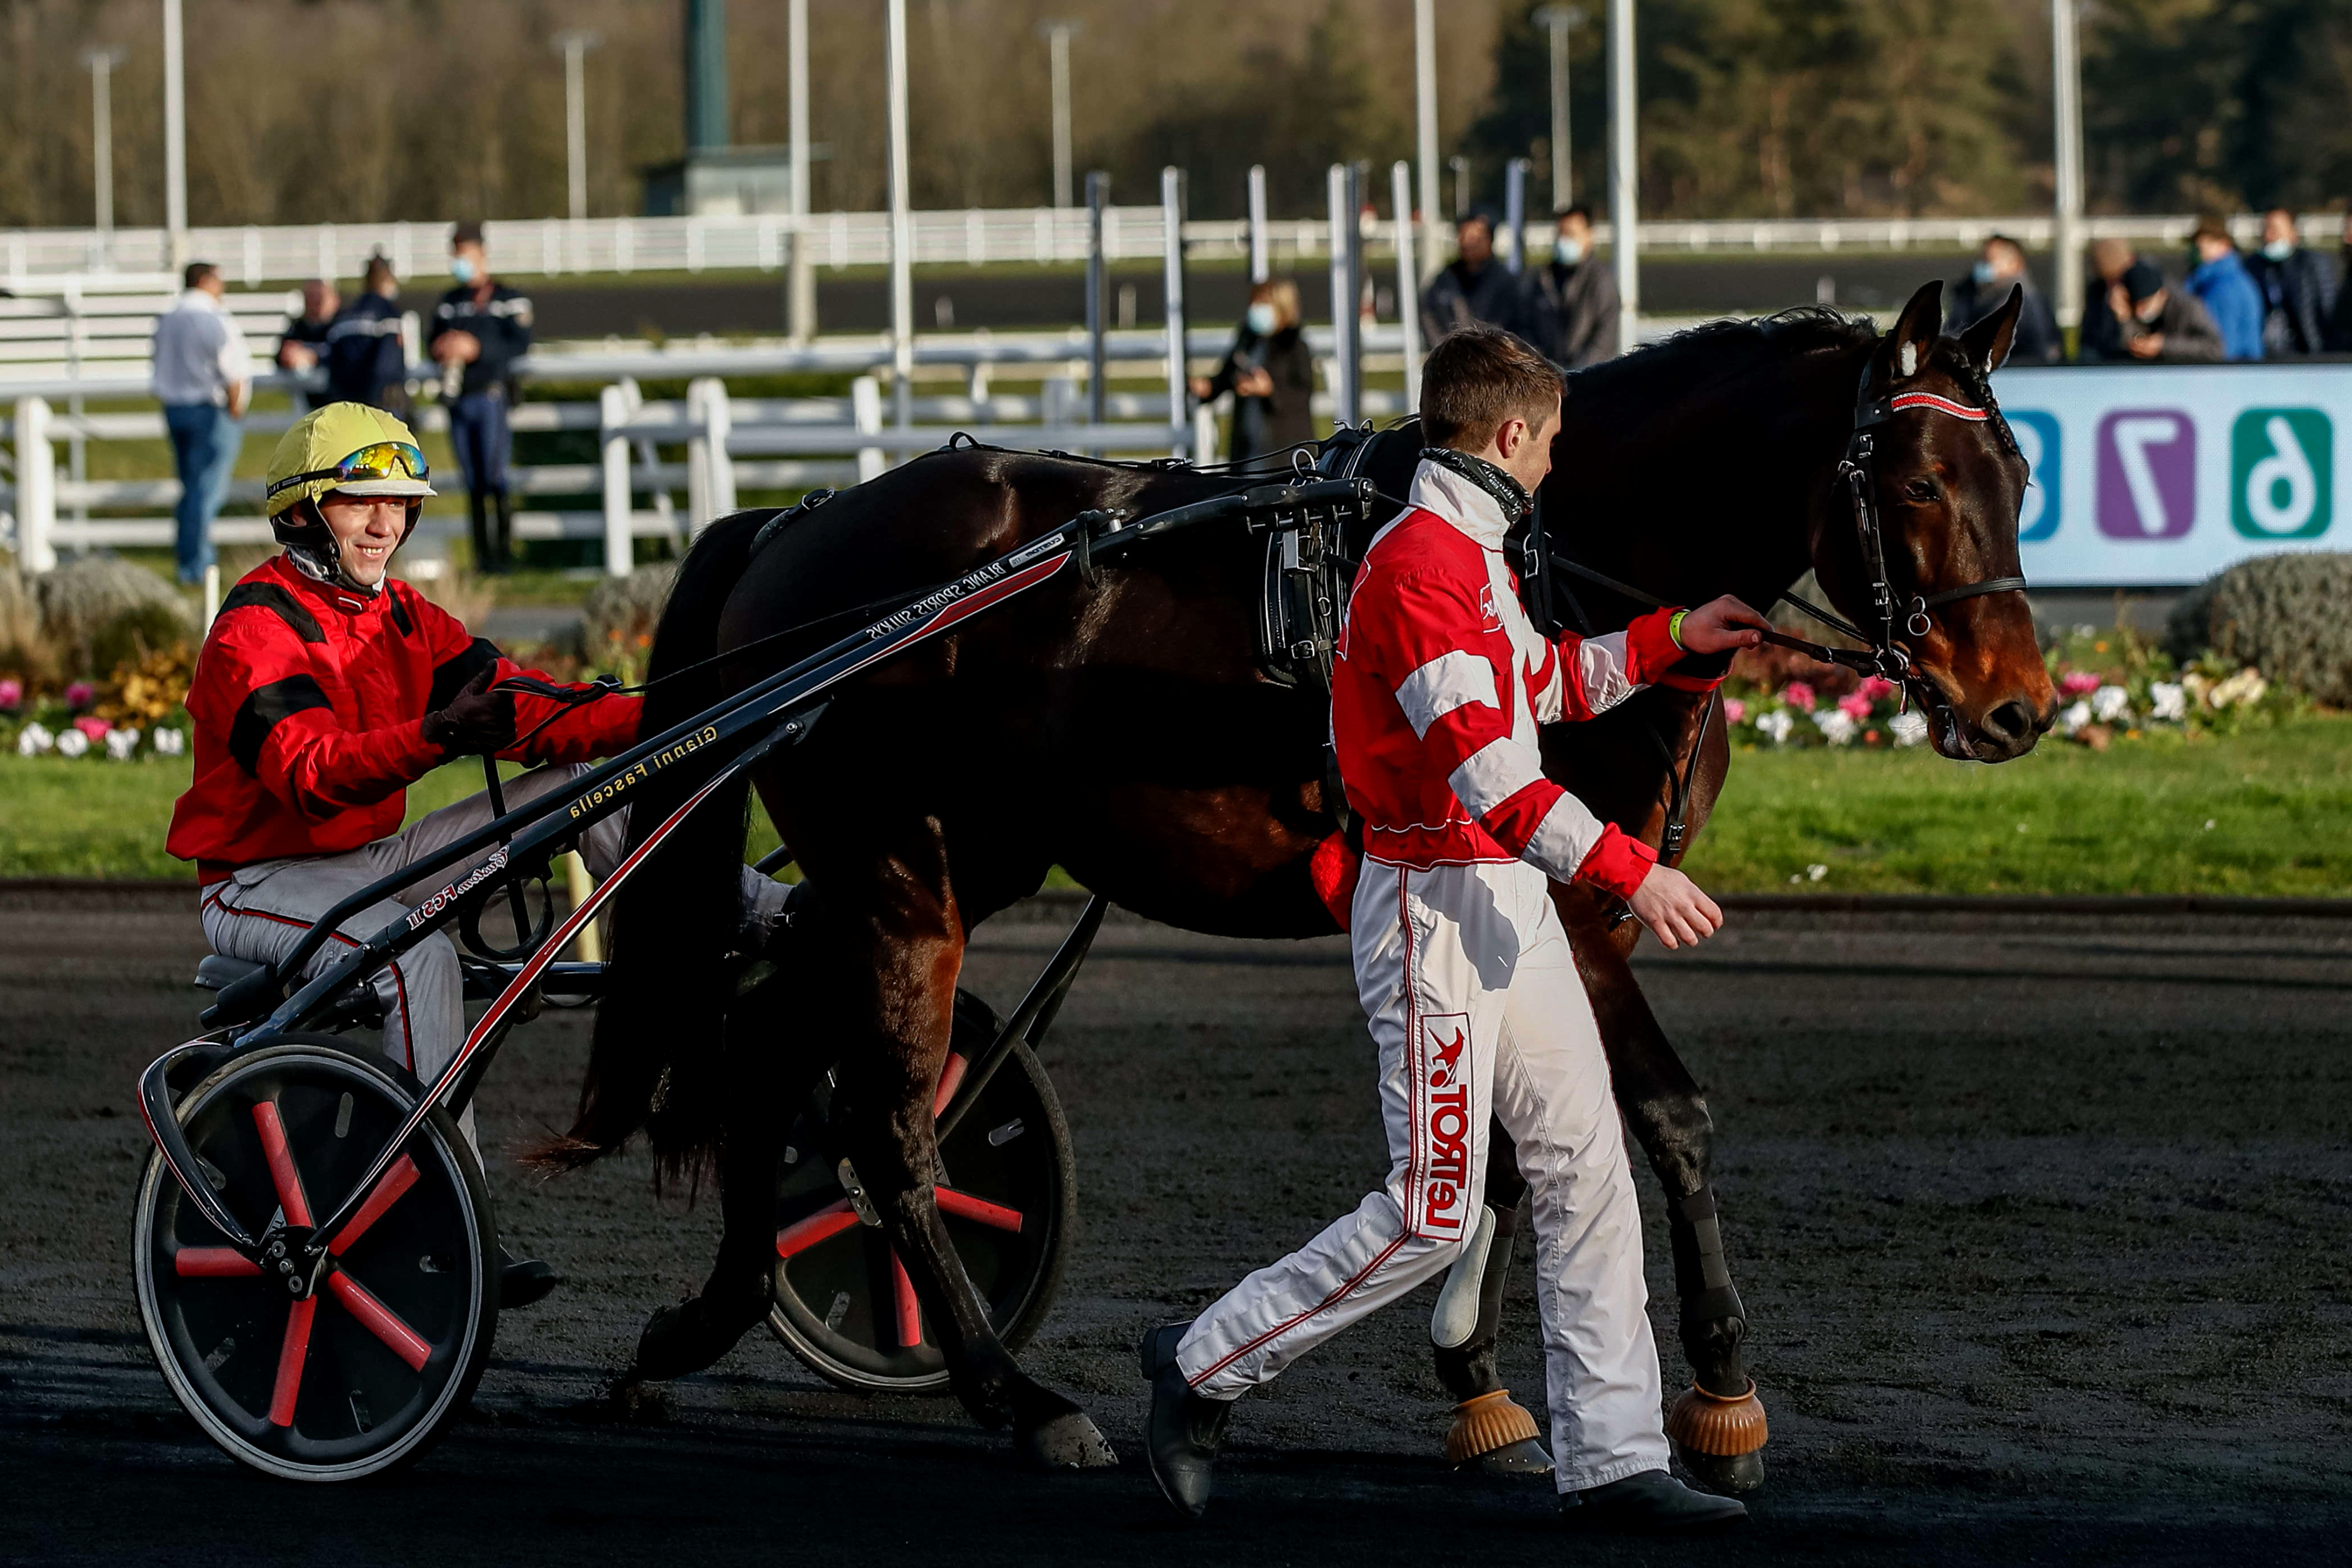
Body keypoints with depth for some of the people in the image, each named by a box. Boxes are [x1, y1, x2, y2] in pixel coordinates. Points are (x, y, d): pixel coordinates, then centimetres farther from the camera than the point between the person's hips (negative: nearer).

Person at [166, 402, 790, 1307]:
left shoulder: (402, 618, 9)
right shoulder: (257, 628, -15)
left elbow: (522, 714, -1)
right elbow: (309, 772, -31)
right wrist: (434, 737, -48)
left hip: (372, 859, 8)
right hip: (263, 881, -8)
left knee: (582, 776, -1)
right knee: (418, 951, -37)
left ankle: (756, 914, -5)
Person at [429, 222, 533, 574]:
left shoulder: (508, 300, 0)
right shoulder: (449, 303, 18)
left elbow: (520, 344, -10)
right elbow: (434, 347, 22)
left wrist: (478, 348, -20)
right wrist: (440, 349, -3)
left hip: (492, 396, -5)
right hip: (459, 400, 5)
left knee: (495, 477, -11)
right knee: (473, 483, 5)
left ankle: (505, 550, -7)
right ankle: (482, 554, 8)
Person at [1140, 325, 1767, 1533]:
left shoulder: (1472, 556, 14)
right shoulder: (1420, 564, -19)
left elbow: (1540, 686, 34)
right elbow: (1483, 764, -27)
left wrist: (1671, 639, 32)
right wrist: (1629, 871, -29)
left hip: (1514, 902, 10)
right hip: (1435, 910, -10)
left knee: (1587, 1174, 6)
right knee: (1432, 1212, -7)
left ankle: (1613, 1463, 8)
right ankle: (1205, 1368, 8)